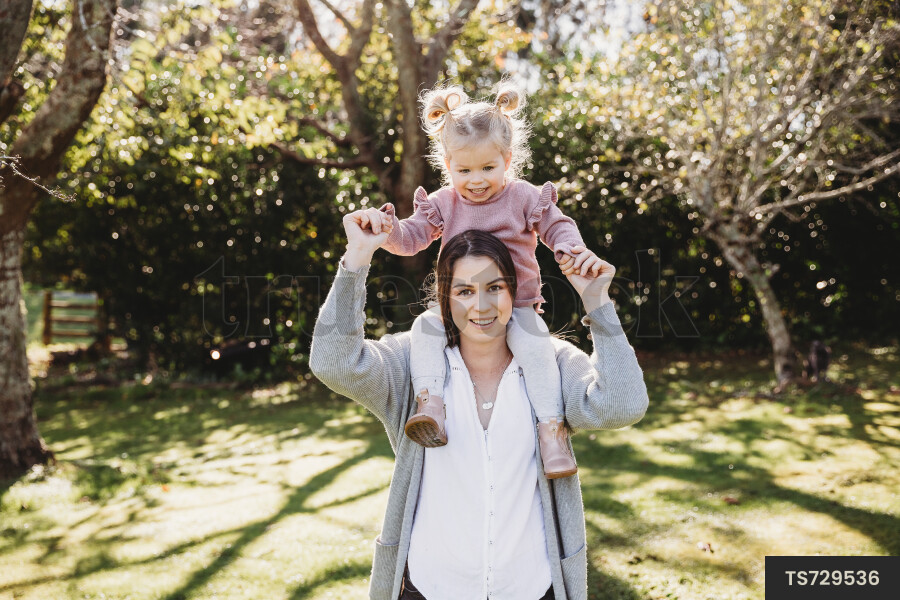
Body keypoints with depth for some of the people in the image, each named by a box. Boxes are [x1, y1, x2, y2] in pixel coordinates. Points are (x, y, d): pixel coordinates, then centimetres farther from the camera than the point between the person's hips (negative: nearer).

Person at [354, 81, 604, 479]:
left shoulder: (524, 197, -1)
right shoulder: (443, 203, 4)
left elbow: (558, 227, 2)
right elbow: (411, 237, 1)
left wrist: (574, 251, -21)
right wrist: (386, 227, -22)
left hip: (516, 305, -2)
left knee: (533, 344, -30)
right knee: (425, 327, -24)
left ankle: (552, 429, -23)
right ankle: (429, 404, -28)